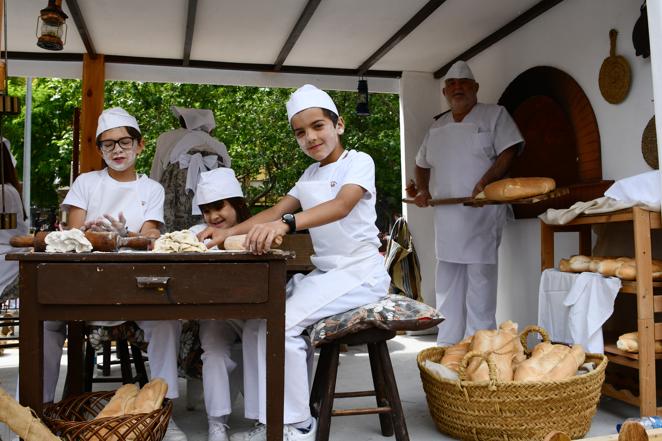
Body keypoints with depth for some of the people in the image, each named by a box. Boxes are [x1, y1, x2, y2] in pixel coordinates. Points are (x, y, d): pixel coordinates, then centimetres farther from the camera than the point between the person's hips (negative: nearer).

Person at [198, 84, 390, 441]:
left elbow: (341, 206, -28)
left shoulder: (359, 161, -8)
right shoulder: (308, 176, 14)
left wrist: (286, 223, -43)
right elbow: (274, 211, 10)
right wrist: (229, 232, -7)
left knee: (280, 323, -22)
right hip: (323, 273, 8)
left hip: (359, 273, -8)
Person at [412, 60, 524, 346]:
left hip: (482, 212, -6)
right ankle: (447, 347, 19)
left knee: (480, 279, -9)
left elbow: (509, 151, -8)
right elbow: (421, 164, 28)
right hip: (446, 214, 6)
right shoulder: (438, 127, 19)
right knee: (447, 283, 9)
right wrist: (422, 190, 12)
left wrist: (486, 181, -21)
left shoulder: (494, 115, 3)